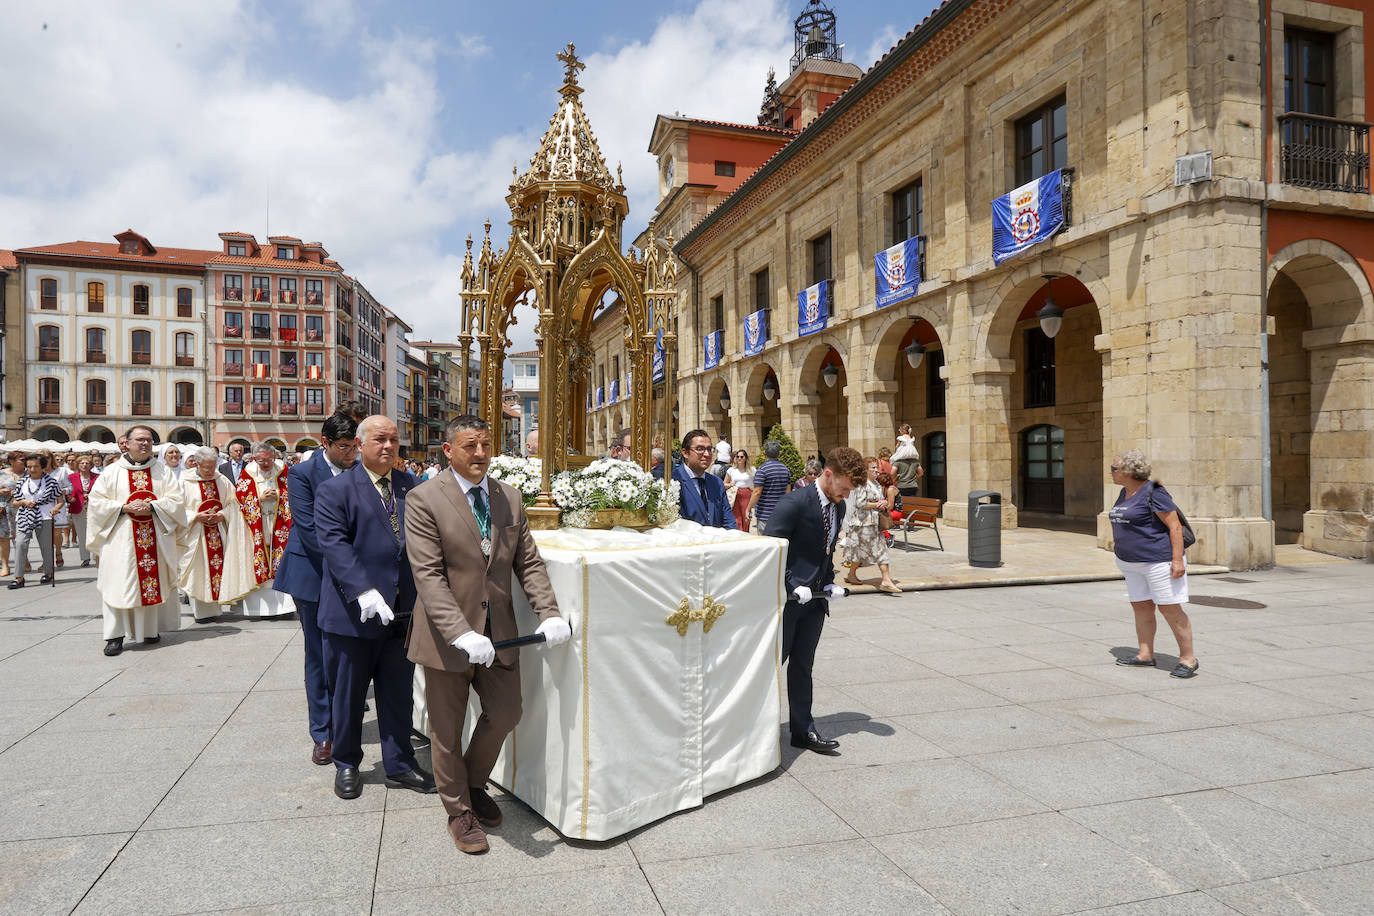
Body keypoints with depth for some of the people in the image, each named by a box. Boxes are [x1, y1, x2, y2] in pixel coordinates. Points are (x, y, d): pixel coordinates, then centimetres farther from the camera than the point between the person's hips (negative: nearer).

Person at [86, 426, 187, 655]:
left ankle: (151, 629, 16)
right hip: (121, 539, -1)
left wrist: (151, 506, -15)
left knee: (153, 581, 4)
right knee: (119, 583, -4)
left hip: (155, 540, 1)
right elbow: (96, 501, 2)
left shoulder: (162, 472, 9)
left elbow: (175, 500, 2)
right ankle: (115, 635, -1)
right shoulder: (112, 472, 6)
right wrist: (123, 508, -13)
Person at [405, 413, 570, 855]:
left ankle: (474, 784, 42)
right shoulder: (425, 499, -12)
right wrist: (461, 633, -28)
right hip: (446, 636, -4)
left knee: (505, 714, 13)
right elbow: (428, 576, -19)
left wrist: (550, 613, -12)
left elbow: (529, 563, 3)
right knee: (447, 731, 12)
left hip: (497, 633, 5)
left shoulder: (509, 497, 4)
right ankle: (459, 811, 34)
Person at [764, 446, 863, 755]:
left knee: (803, 665, 15)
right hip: (789, 598, -7)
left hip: (815, 599, 7)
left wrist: (830, 582, 6)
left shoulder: (838, 507, 7)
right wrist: (792, 587, -22)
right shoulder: (795, 502, -19)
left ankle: (803, 730, 23)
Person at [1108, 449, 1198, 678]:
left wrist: (1177, 560, -21)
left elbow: (1175, 526, -16)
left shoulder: (1153, 493, -15)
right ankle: (1145, 655, 16)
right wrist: (1122, 556, 21)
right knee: (1141, 607, 9)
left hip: (1159, 560, -9)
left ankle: (1188, 658, 6)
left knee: (1170, 609, -4)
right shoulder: (1125, 492, 11)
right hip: (1133, 563, 9)